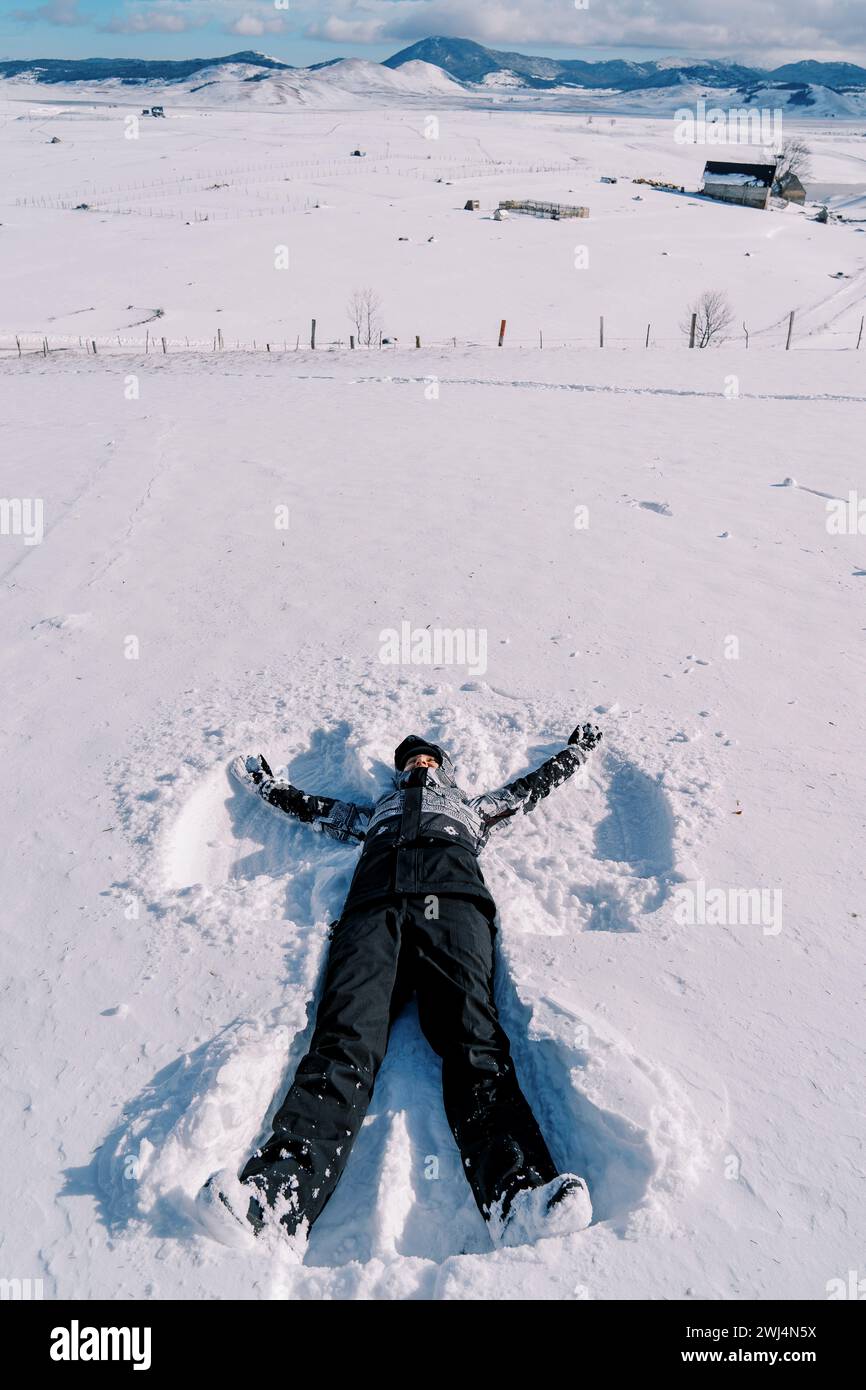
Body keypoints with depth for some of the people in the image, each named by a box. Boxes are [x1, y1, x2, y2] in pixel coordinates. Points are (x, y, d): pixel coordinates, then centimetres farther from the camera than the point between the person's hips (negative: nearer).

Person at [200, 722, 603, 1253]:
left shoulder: (471, 806, 45)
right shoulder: (377, 810, 47)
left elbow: (537, 782, 53)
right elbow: (311, 806, 51)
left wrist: (578, 749, 64)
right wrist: (265, 782, 62)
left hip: (451, 894, -1)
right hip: (375, 897, 1)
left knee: (472, 1034, -30)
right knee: (348, 1032, -29)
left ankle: (517, 1194, -55)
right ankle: (281, 1191, -51)